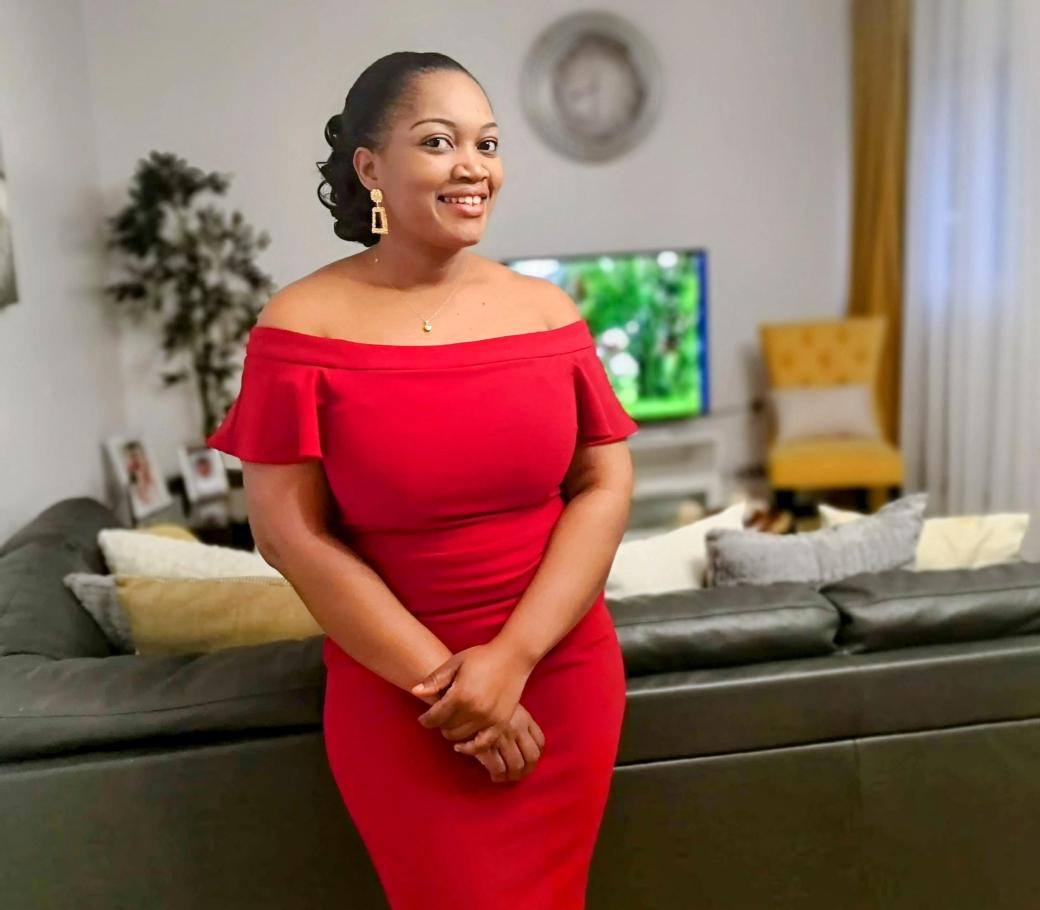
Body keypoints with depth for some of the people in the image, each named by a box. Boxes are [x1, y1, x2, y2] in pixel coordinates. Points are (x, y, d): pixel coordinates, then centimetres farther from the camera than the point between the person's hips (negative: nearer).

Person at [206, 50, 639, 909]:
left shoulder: (548, 308, -1)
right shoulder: (302, 323, -9)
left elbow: (605, 487, -4)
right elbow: (290, 531, -11)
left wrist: (511, 658, -14)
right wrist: (438, 677, -13)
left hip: (564, 672, 3)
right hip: (393, 692, -2)